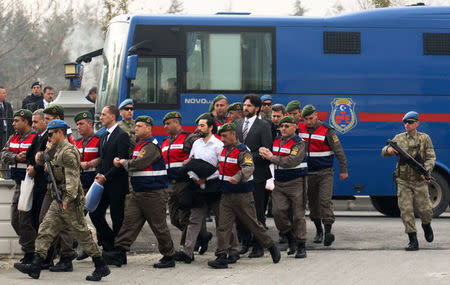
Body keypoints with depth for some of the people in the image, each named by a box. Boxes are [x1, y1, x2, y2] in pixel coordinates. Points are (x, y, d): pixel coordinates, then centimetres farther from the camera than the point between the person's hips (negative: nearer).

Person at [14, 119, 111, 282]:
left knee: (82, 234, -4)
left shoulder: (68, 152, -15)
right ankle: (35, 267, 0)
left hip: (71, 202, -10)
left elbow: (72, 177, -22)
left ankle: (101, 267, 4)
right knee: (45, 231, 3)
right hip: (59, 201, 10)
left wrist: (68, 199, -28)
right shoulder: (58, 151, 17)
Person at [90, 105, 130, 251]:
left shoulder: (122, 135, -11)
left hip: (116, 184, -8)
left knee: (117, 218, -1)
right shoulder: (103, 136, 17)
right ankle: (110, 242, 18)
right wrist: (99, 175, 1)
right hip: (104, 183, 8)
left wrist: (105, 177, -16)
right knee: (95, 213, 4)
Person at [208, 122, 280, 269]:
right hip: (226, 195, 7)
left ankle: (272, 247, 22)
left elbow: (249, 168, -31)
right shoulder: (224, 150, 11)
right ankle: (222, 257, -7)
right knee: (223, 226, -4)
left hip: (242, 196, -7)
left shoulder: (243, 151, -14)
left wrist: (238, 177, -49)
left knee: (253, 224, 4)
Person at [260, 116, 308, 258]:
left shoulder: (299, 143, -8)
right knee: (278, 211, -9)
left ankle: (301, 246, 9)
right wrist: (263, 152, -6)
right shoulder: (276, 141, 12)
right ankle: (290, 238, 14)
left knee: (298, 215, -2)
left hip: (296, 183, -5)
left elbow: (292, 161, -21)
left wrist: (272, 157, -18)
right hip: (279, 183, 5)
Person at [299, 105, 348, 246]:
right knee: (312, 203, 10)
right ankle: (318, 231, 24)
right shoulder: (300, 128, 2)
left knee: (325, 201, -17)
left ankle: (328, 231, -21)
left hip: (325, 172, -4)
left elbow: (338, 151, -6)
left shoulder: (327, 130, -9)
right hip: (309, 173, 5)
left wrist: (343, 170, -6)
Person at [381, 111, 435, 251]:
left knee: (425, 210, 0)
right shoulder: (399, 138, 8)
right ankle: (413, 241, -3)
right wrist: (389, 150, -18)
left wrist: (426, 171, -19)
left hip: (419, 181, -1)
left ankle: (426, 226, 35)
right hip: (403, 181, 1)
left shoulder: (425, 138, 3)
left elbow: (431, 157, -1)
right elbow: (384, 153, 6)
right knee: (406, 211, -7)